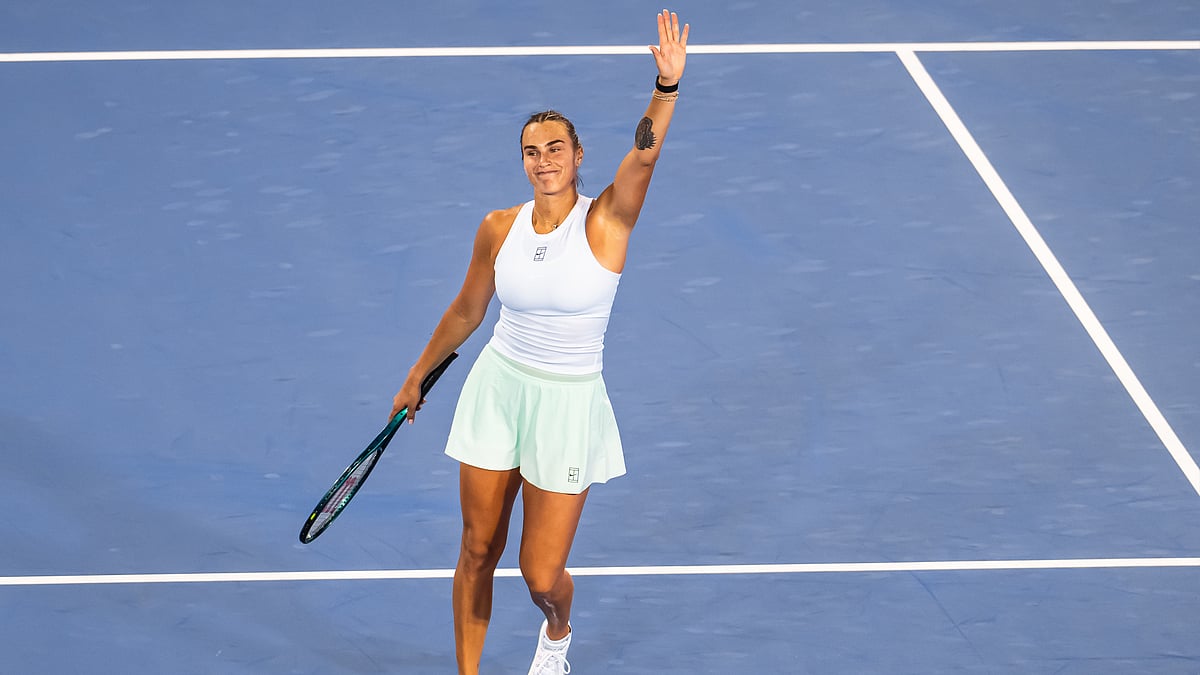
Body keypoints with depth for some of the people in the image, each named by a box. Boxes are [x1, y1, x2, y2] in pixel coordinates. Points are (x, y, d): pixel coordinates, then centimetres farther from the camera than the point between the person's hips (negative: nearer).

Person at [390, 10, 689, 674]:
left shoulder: (606, 221, -13)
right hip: (497, 388, 3)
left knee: (541, 576, 2)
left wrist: (668, 86, -48)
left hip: (568, 404, -3)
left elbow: (645, 151, -32)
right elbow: (467, 310, 13)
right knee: (478, 552, 9)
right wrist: (419, 375, 23)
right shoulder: (499, 229, -3)